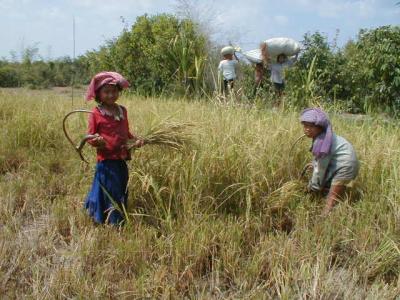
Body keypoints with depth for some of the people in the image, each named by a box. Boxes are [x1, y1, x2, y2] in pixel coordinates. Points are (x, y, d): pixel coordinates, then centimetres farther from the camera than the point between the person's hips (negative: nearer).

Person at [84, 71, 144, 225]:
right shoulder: (96, 113, -8)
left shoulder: (122, 111, 9)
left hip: (121, 160, 6)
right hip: (106, 161, -6)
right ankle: (114, 223, 12)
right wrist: (95, 140, -28)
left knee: (122, 193, 15)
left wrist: (135, 139, 2)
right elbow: (90, 137, -7)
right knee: (111, 194, 0)